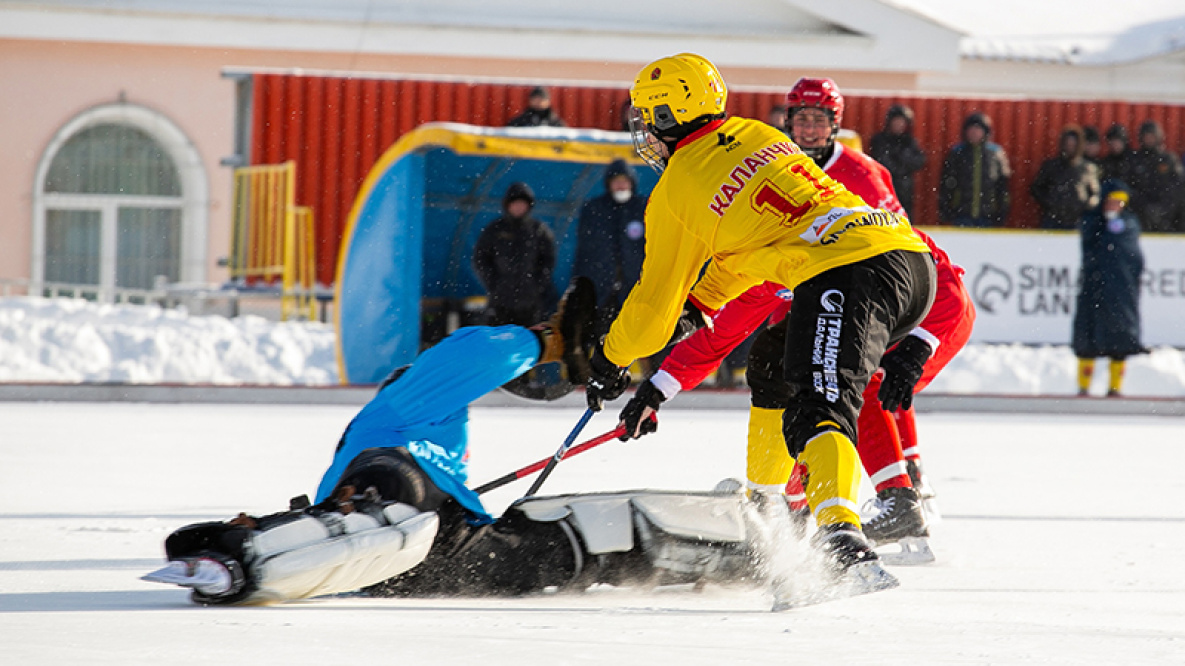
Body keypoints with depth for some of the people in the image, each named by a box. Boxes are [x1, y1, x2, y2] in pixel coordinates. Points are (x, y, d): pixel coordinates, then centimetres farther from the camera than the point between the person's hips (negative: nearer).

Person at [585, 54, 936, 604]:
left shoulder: (675, 192, 8)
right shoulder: (759, 136, 28)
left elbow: (655, 299, 17)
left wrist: (610, 362, 33)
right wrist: (699, 301, 49)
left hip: (844, 273, -8)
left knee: (820, 412, -18)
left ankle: (842, 542, -40)